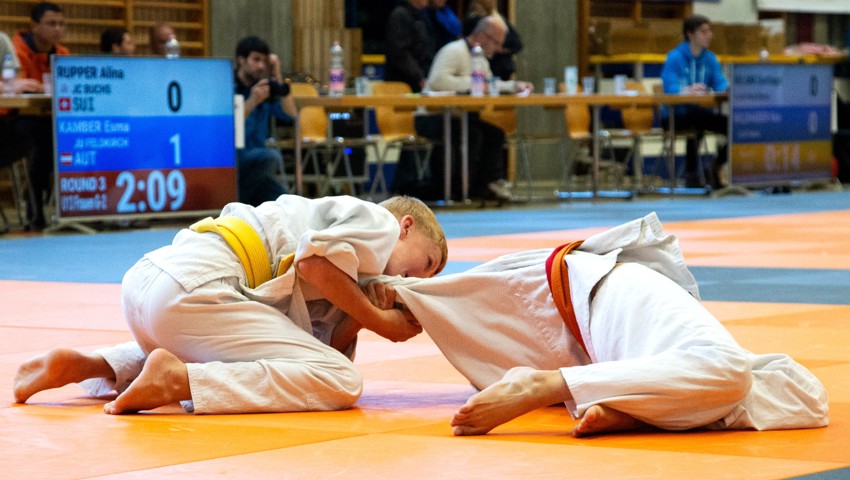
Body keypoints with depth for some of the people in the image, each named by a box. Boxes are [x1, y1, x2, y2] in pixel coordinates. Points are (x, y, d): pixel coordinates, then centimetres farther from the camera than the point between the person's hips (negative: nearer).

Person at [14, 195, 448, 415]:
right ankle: (176, 379, -23)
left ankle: (85, 366, 17)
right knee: (340, 382, -12)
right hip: (194, 288, -10)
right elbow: (315, 258, -14)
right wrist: (378, 321, -3)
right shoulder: (379, 221, 7)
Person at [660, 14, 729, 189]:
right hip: (676, 115, -6)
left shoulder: (710, 59, 9)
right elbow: (670, 88, -22)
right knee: (696, 123, -38)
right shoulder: (675, 58, -9)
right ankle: (691, 173, -25)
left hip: (701, 112, 6)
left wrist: (728, 89, -26)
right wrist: (687, 90, -43)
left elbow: (721, 85, -2)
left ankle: (716, 169, 3)